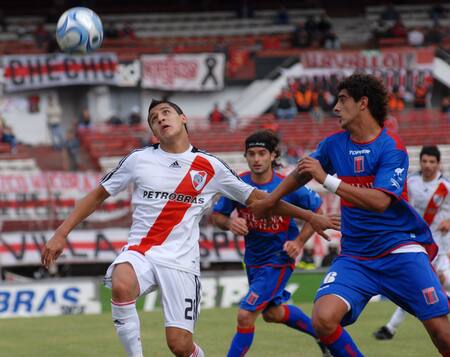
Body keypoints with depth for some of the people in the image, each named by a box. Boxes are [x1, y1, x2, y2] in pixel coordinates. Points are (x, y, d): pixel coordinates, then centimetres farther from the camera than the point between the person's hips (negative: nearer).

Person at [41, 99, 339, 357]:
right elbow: (98, 195, 14)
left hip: (181, 261, 0)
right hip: (140, 251, 0)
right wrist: (61, 234, 6)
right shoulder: (139, 160, 6)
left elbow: (256, 198, 14)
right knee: (121, 286, -36)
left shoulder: (210, 167, 6)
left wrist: (308, 216, 12)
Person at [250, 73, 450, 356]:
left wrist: (327, 179, -24)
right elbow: (302, 174, 26)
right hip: (355, 256, 4)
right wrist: (269, 201, 36)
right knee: (324, 319, -21)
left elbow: (379, 201, -24)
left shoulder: (392, 148, -11)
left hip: (400, 249, -4)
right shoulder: (334, 144, 6)